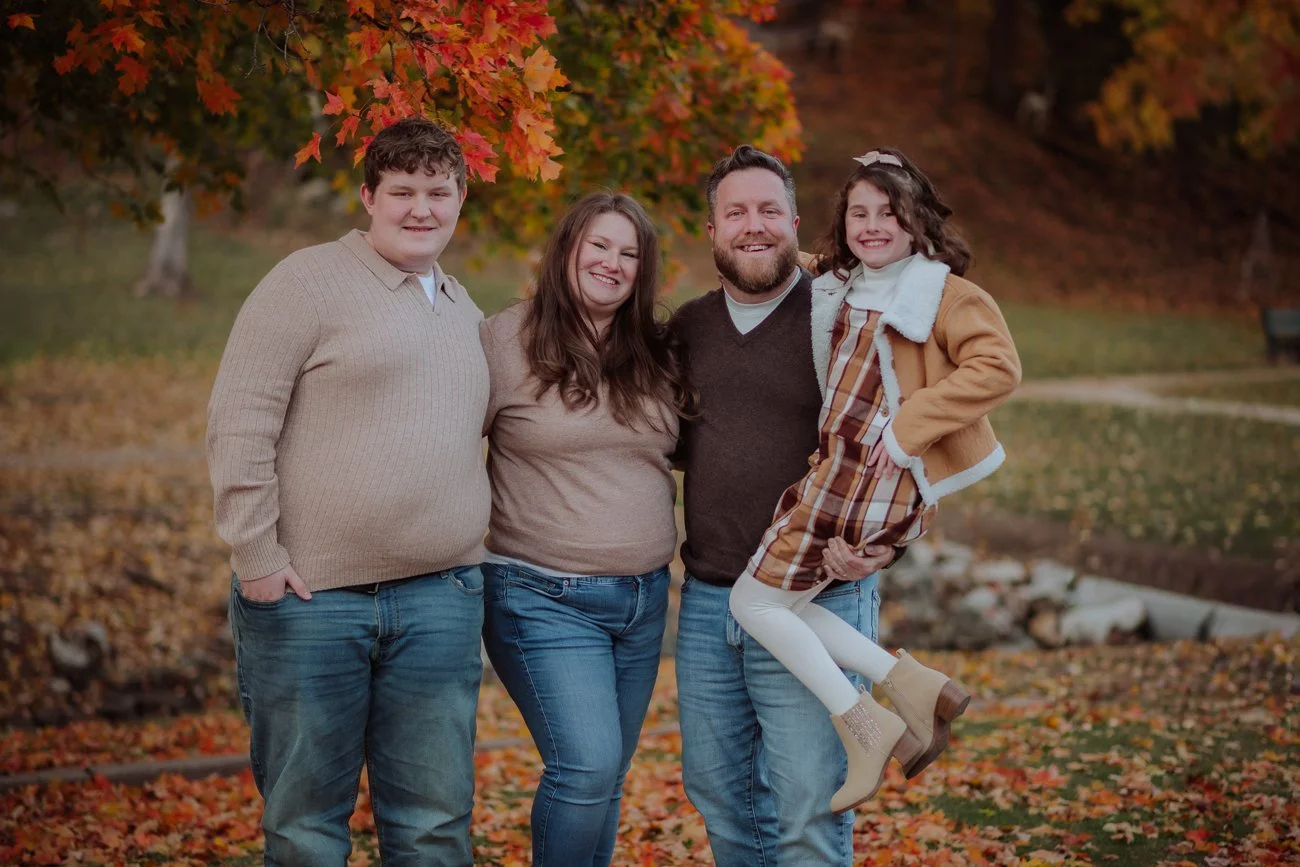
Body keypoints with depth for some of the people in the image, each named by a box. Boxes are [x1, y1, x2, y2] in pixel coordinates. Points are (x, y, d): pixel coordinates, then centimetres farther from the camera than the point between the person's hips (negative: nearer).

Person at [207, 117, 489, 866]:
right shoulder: (310, 282, -4)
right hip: (310, 595, -5)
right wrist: (257, 557, -13)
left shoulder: (465, 313, 17)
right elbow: (239, 420, -9)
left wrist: (485, 533, 15)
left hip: (440, 599, 5)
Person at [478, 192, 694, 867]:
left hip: (644, 599, 5)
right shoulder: (506, 340, -6)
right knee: (587, 767, -17)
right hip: (544, 599, -5)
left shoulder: (655, 355, 9)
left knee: (606, 778, 11)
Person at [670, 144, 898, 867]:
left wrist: (885, 537, -20)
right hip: (706, 599, 6)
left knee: (808, 809, -3)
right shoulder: (687, 328, 11)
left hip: (814, 599, -5)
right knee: (718, 792, 15)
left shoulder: (840, 318, -6)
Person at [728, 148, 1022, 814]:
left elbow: (997, 369, -19)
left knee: (755, 600, -6)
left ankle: (865, 727, -1)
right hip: (834, 473, 9)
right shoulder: (836, 292, 18)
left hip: (874, 480, -9)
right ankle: (910, 684, 4)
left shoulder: (945, 294, -6)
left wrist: (906, 427, -20)